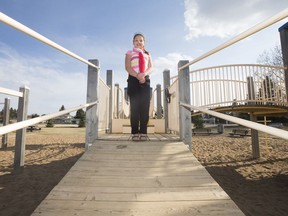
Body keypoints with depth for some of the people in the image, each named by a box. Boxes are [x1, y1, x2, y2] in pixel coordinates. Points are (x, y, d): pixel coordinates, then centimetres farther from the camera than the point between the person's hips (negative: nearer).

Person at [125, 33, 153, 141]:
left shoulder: (147, 54, 22)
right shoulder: (130, 53, 15)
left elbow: (151, 67, 6)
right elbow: (127, 67, -1)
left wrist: (144, 74, -17)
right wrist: (138, 76, -18)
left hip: (145, 80, 2)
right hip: (133, 80, -2)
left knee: (145, 106, -6)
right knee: (134, 106, -8)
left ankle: (143, 132, -2)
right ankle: (135, 133, -5)